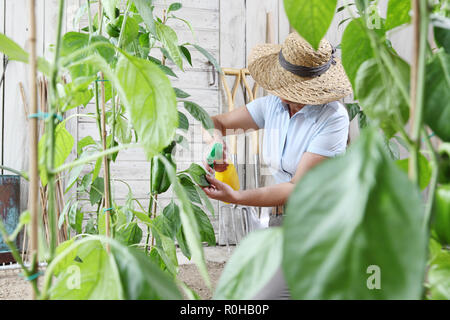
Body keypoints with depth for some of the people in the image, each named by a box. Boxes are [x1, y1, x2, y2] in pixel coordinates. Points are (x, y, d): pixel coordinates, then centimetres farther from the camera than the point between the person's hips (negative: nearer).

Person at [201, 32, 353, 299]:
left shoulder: (332, 117, -18)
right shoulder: (273, 103, 0)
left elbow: (298, 188, -21)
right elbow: (217, 122, 7)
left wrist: (235, 197, -29)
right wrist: (216, 140, -19)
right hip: (280, 219, 7)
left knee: (265, 294, -21)